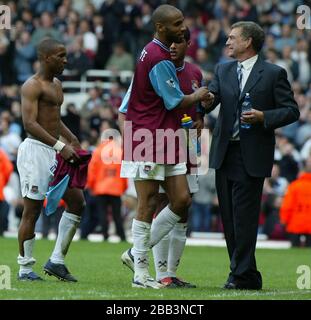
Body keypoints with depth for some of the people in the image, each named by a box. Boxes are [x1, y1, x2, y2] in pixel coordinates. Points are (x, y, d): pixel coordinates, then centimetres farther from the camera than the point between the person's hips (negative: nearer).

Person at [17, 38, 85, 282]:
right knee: (32, 210, -4)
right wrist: (60, 145, -26)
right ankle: (25, 268, 4)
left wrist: (72, 140, 12)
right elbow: (29, 123, -21)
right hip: (36, 150, -9)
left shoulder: (57, 84, 18)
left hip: (56, 151, 9)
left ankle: (57, 260, 12)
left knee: (77, 201, 5)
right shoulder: (32, 86, -11)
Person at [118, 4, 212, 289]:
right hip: (148, 144, -10)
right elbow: (177, 103, -14)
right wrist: (198, 96, 5)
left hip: (166, 144, 10)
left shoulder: (152, 53, 17)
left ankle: (137, 252, 14)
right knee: (148, 205, -5)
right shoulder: (159, 59, -16)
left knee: (182, 201, 5)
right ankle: (141, 273, 0)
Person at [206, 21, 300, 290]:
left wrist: (263, 116, -17)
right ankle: (247, 275, 14)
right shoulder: (223, 71, 13)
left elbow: (291, 111, -2)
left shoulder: (274, 74, -2)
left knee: (244, 217, -8)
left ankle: (242, 275, -3)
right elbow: (209, 101, 2)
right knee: (229, 218, 7)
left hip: (252, 156, -6)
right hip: (224, 154, 6)